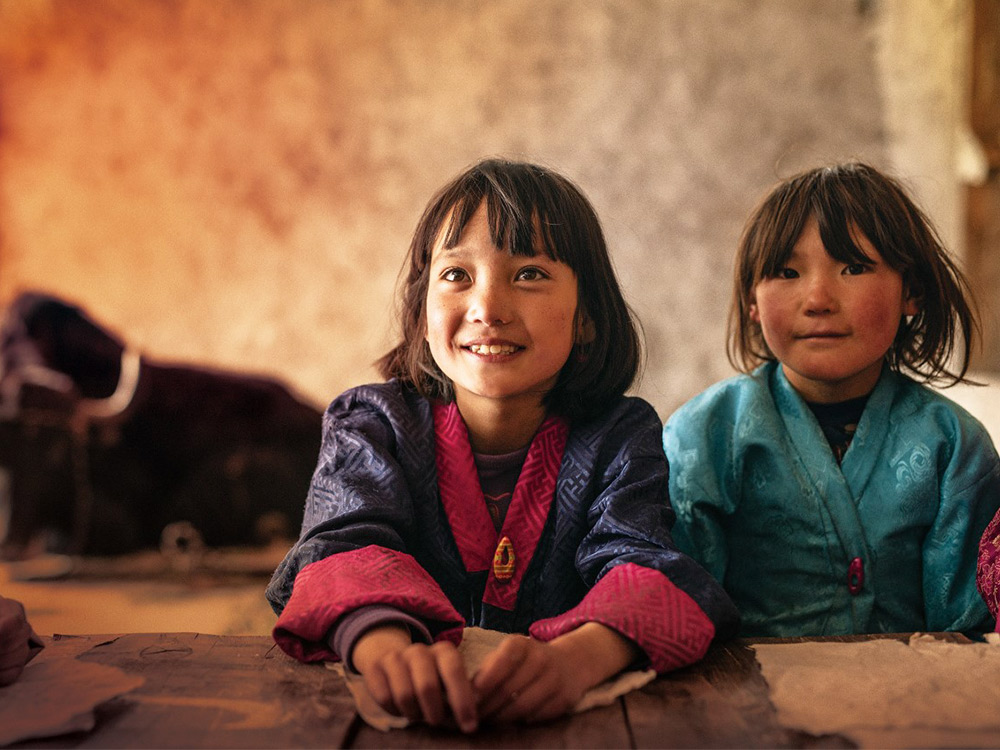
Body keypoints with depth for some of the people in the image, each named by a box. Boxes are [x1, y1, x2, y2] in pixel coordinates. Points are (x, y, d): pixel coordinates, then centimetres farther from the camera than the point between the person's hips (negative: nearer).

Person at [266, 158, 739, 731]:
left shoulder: (620, 437, -2)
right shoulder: (370, 425, 0)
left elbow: (641, 566, -17)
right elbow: (348, 545, -16)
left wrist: (574, 657, -39)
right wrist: (390, 649, -38)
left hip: (570, 722, -1)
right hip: (405, 721, 2)